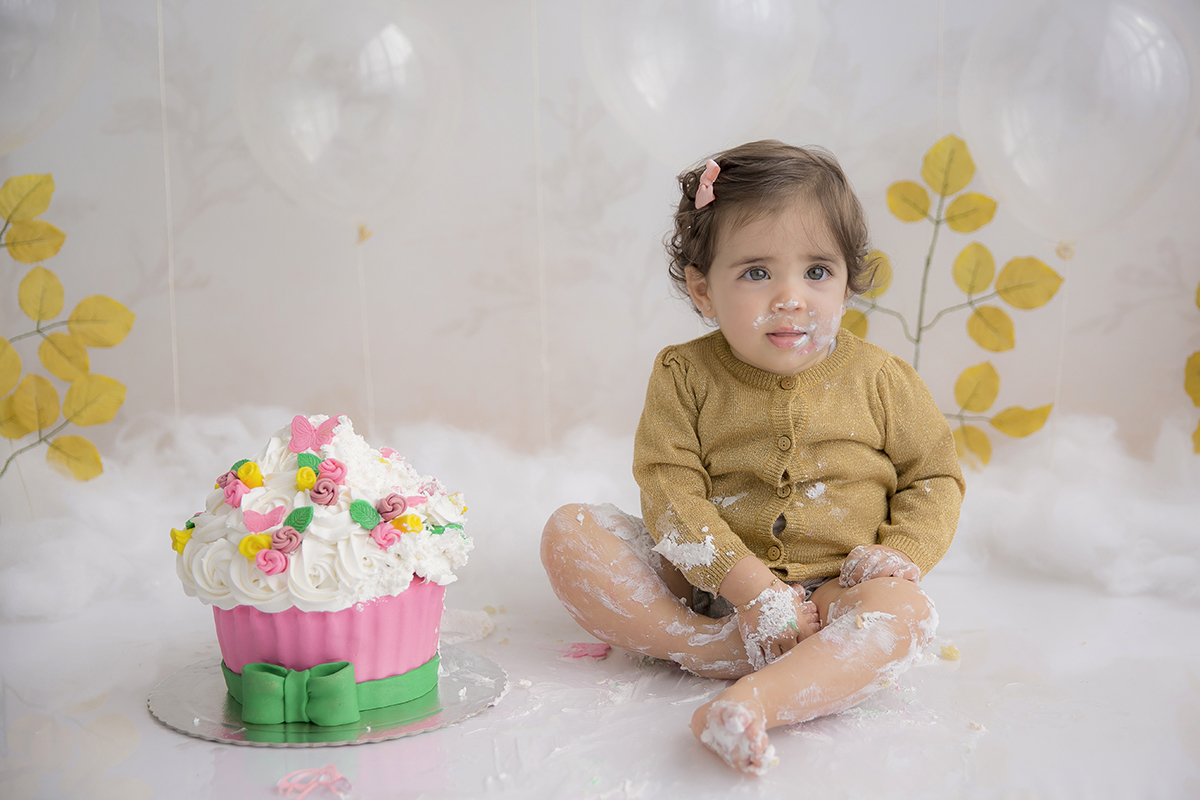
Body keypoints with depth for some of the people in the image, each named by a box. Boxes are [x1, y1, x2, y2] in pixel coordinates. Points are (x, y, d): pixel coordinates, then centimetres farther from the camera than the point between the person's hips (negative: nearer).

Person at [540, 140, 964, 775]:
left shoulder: (878, 379, -1)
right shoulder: (684, 376, -4)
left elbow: (933, 477, 8)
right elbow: (670, 490, -13)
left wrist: (900, 555, -12)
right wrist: (750, 586, -24)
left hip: (832, 593, 0)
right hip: (702, 584, 1)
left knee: (905, 613, -32)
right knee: (570, 534, -18)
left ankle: (755, 699, -49)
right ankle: (731, 651, -28)